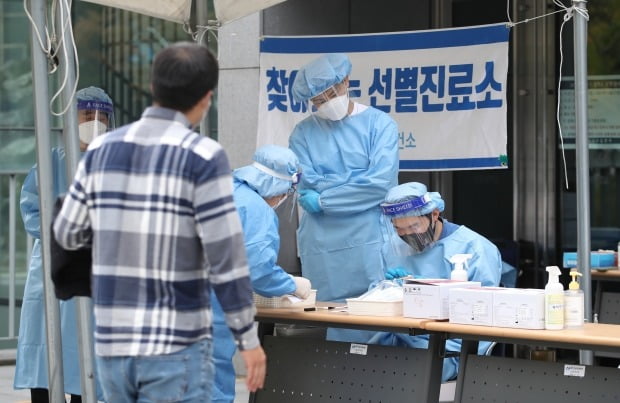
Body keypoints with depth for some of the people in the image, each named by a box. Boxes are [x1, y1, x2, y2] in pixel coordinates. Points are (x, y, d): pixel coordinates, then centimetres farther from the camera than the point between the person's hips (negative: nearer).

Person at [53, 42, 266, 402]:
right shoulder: (204, 157, -14)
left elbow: (69, 234, 13)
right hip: (177, 345, -6)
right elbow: (226, 256, -16)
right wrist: (249, 339, -6)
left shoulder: (103, 149, 3)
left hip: (115, 341, 6)